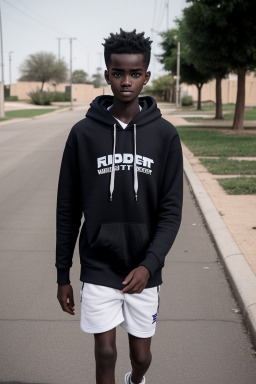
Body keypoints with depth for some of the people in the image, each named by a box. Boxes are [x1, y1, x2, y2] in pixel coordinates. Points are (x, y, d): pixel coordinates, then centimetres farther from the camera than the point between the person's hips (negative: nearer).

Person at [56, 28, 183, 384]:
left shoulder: (165, 134, -4)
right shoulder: (83, 133, -5)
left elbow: (171, 211, -5)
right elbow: (68, 210, 1)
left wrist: (149, 264, -18)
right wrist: (63, 275, 3)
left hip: (144, 269, 1)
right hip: (98, 269, -1)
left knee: (141, 354, 15)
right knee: (105, 352, 0)